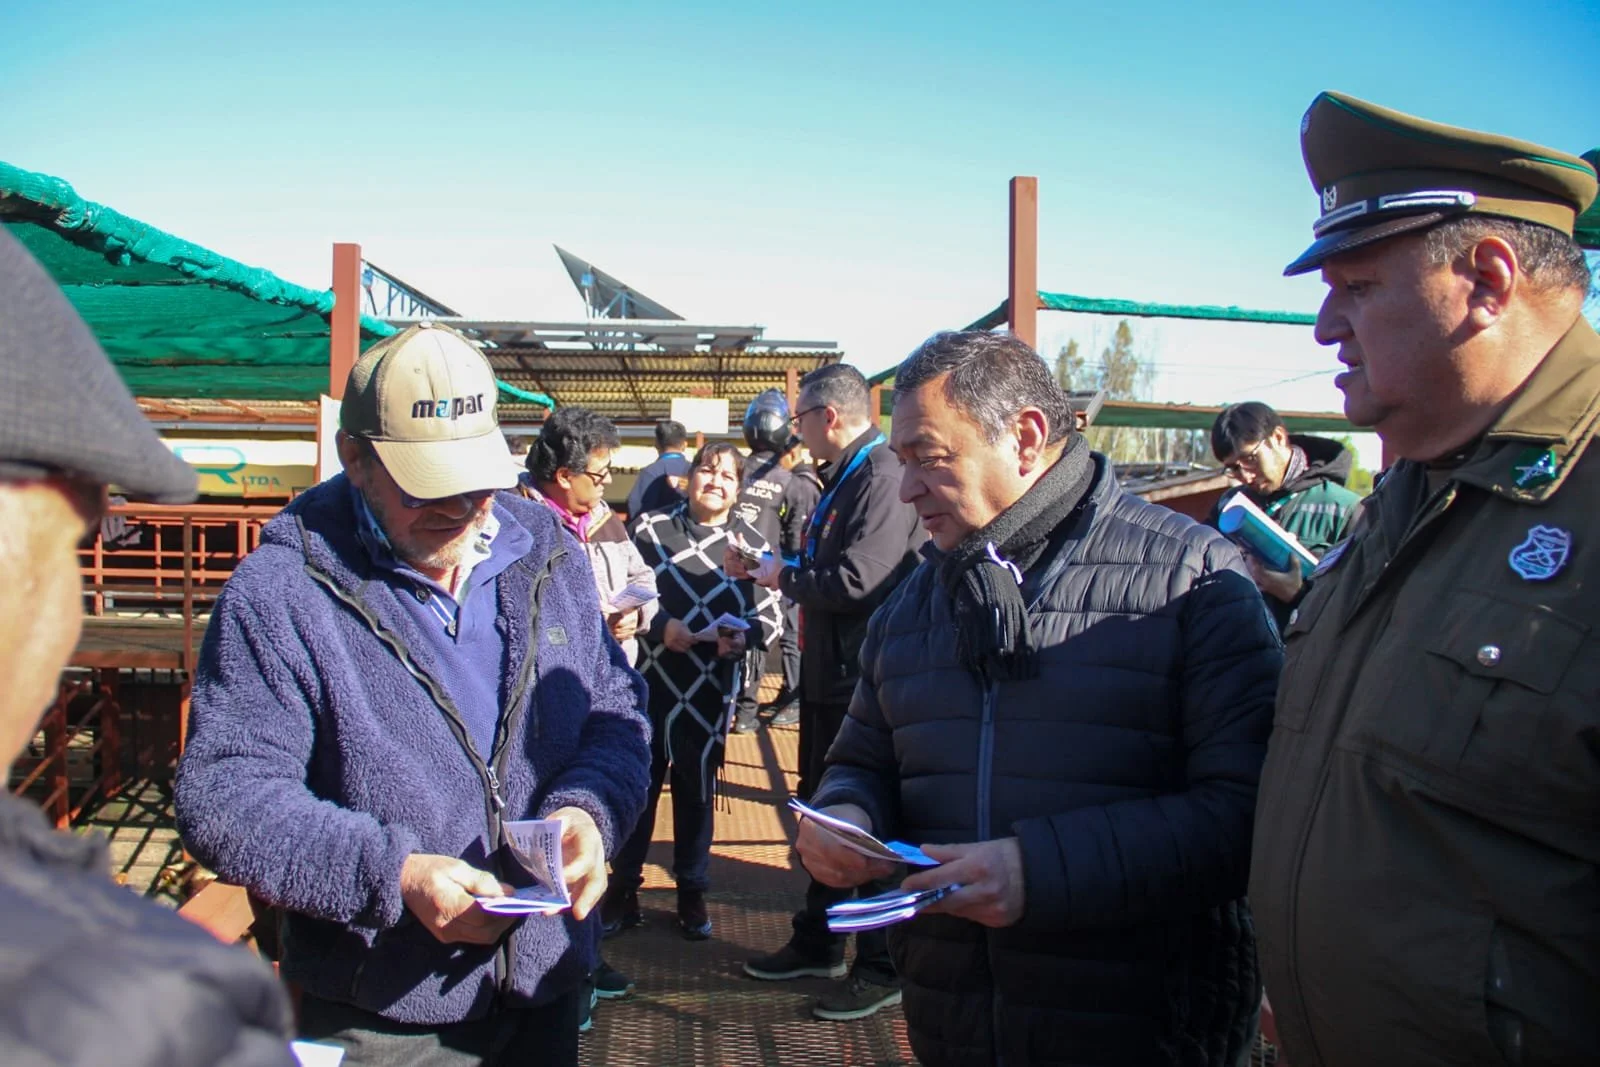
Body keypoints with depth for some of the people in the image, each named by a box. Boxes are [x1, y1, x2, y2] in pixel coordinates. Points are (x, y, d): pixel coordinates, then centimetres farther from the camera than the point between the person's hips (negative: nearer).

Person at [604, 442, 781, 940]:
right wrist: (659, 624, -15)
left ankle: (692, 893, 25)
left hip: (710, 689, 1)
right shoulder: (649, 528, 0)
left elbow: (770, 617, 3)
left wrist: (743, 636, -17)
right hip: (648, 679, -1)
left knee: (696, 789, 11)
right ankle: (624, 887, 21)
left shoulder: (751, 543, 3)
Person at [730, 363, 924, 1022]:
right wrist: (764, 570, 12)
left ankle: (882, 968, 15)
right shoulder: (843, 479, 13)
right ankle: (817, 943, 34)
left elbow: (857, 581, -26)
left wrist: (784, 577, -11)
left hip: (864, 677, -10)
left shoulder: (881, 478, -19)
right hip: (829, 672, 10)